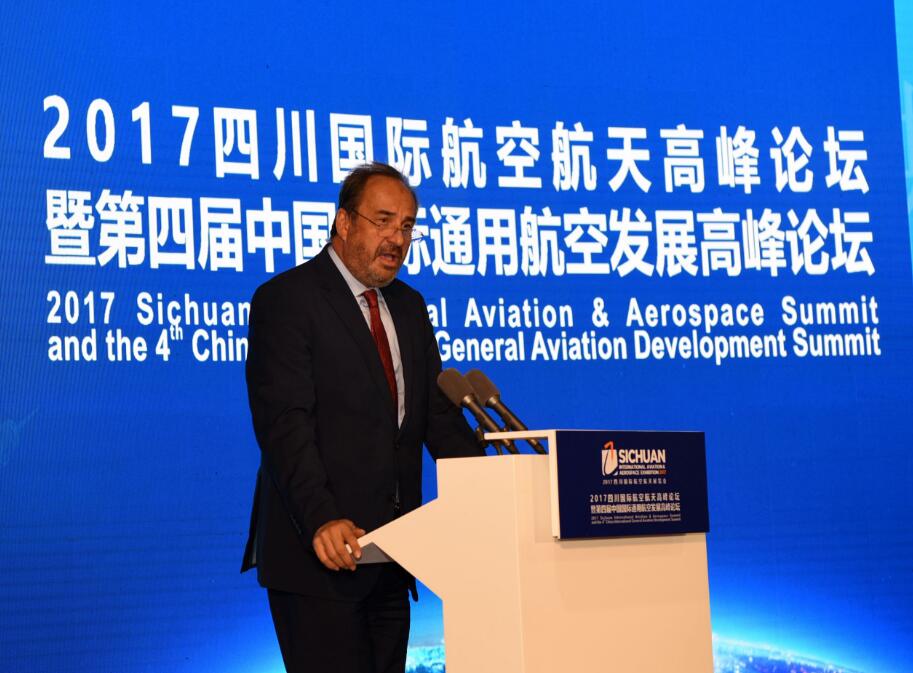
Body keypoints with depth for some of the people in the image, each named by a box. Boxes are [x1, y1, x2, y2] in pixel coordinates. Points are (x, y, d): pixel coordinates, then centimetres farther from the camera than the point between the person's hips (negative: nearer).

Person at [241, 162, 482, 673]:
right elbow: (283, 422, -17)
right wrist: (321, 519, -28)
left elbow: (438, 413, 13)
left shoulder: (409, 306, 17)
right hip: (321, 552, -7)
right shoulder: (285, 299, -8)